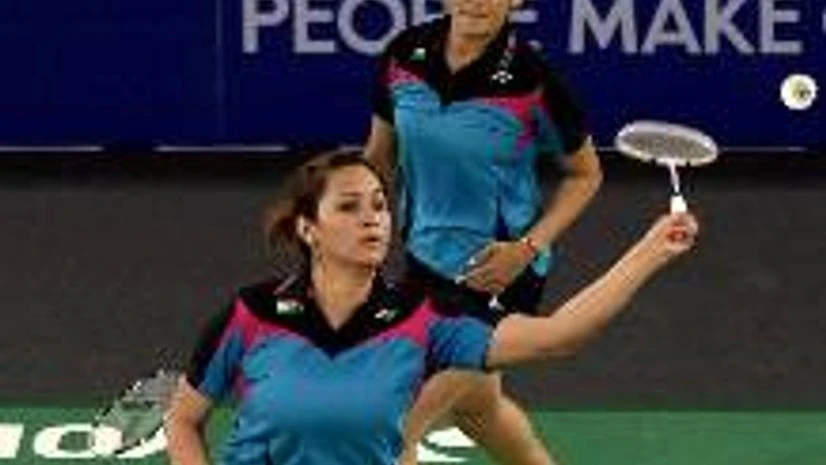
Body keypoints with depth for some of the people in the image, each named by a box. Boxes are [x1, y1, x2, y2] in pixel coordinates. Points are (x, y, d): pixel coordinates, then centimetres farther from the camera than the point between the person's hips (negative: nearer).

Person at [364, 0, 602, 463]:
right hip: (426, 257, 6)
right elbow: (380, 155, 9)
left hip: (497, 272, -6)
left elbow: (586, 173, -5)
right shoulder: (405, 56, -8)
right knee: (476, 402, 26)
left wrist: (529, 247, -17)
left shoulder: (530, 79, -20)